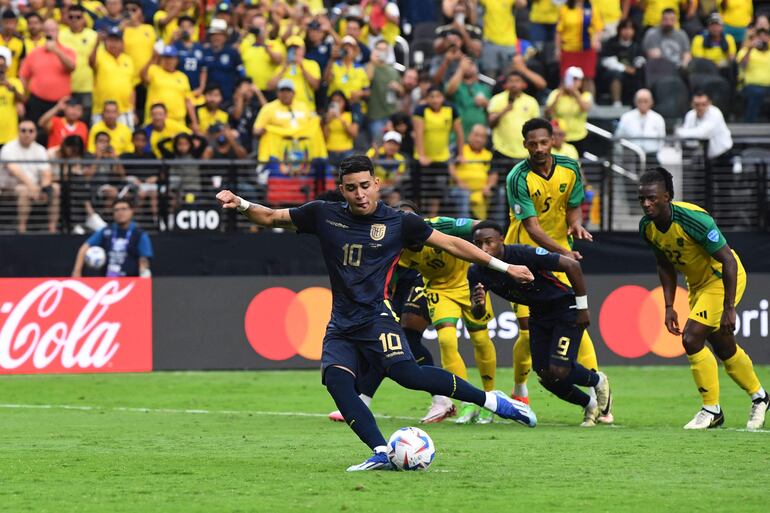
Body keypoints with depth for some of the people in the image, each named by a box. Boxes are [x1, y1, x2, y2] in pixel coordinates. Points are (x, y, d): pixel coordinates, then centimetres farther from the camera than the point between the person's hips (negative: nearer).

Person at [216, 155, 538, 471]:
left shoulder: (399, 223, 3)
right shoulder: (324, 215, 8)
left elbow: (451, 244, 11)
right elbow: (271, 218, 16)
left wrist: (503, 267, 12)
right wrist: (240, 205, -3)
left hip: (376, 317, -3)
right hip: (341, 324, 4)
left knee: (408, 373, -27)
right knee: (336, 379, -24)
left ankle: (492, 401, -12)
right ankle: (381, 453, -29)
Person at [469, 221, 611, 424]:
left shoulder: (524, 254, -31)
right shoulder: (477, 272, -13)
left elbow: (572, 266, -25)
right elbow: (477, 314, -7)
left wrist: (583, 307, -19)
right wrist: (478, 305, -33)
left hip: (566, 308, -6)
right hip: (539, 314, 7)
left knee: (558, 372, -16)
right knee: (546, 376, 3)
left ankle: (598, 381, 17)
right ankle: (589, 404, 30)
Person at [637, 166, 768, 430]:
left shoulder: (693, 219, -32)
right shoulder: (647, 227, -9)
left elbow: (728, 261, -28)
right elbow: (665, 266, 8)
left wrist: (729, 308, -29)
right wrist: (669, 306, 3)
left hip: (723, 279, -8)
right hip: (698, 284, 8)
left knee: (691, 338, -19)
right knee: (724, 348, 17)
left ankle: (712, 409, -6)